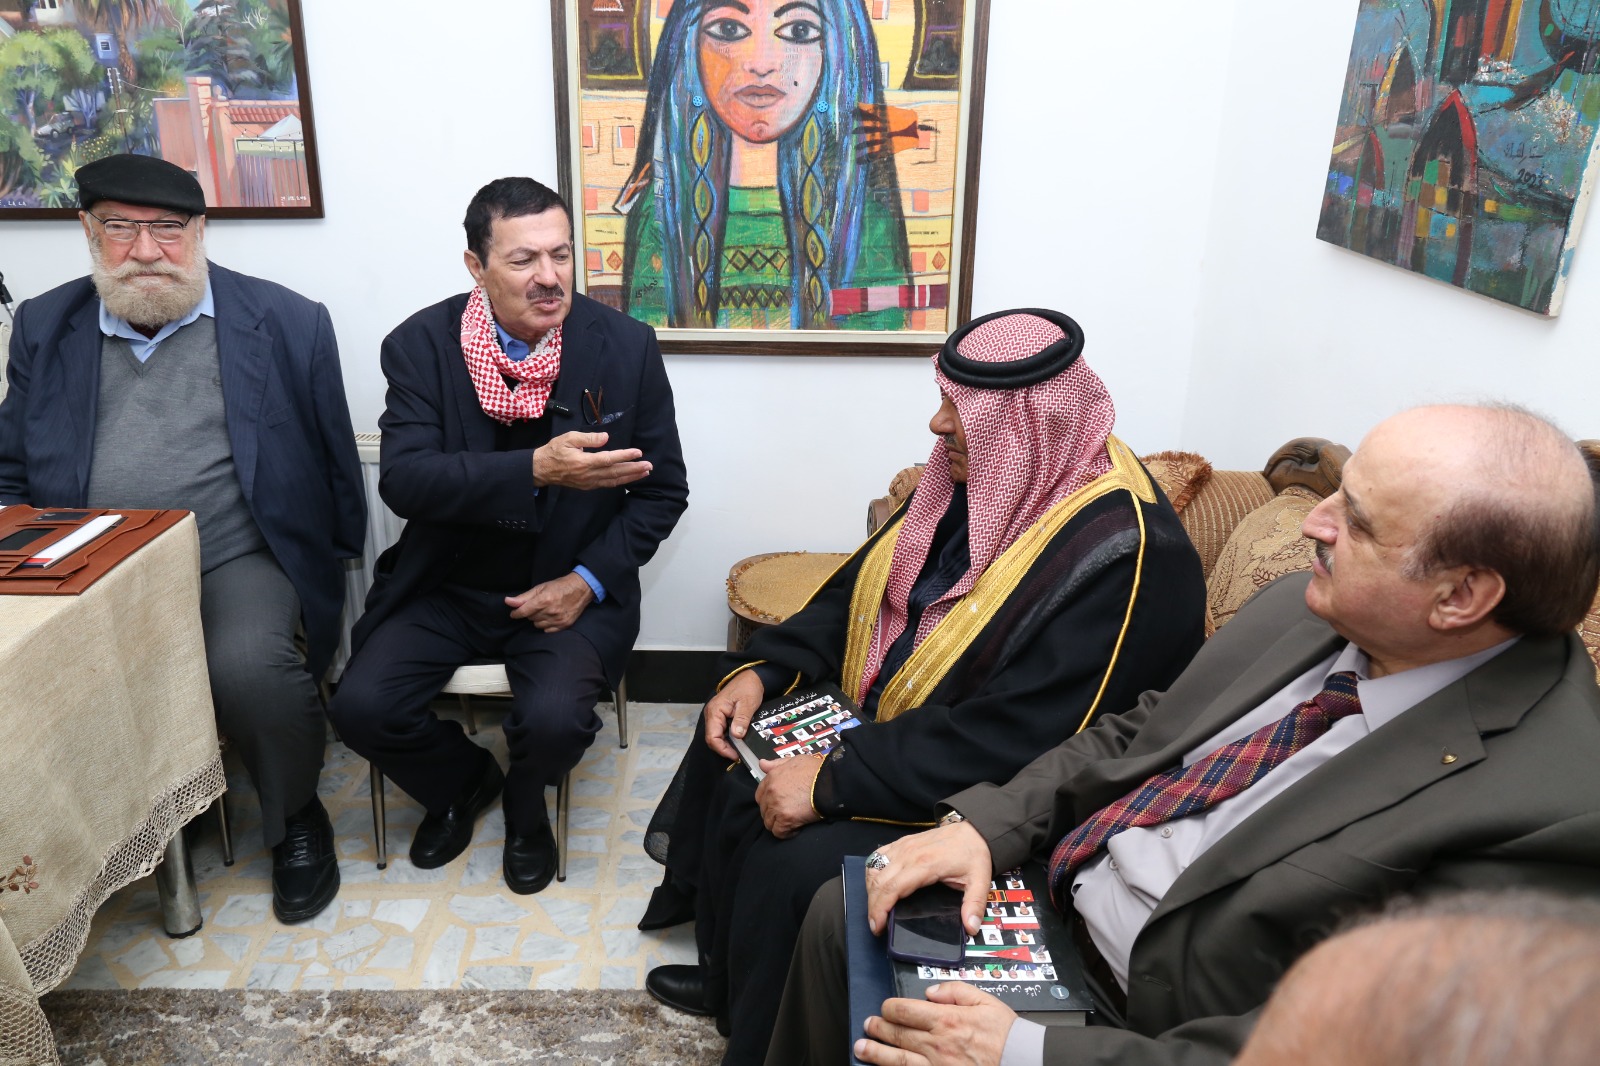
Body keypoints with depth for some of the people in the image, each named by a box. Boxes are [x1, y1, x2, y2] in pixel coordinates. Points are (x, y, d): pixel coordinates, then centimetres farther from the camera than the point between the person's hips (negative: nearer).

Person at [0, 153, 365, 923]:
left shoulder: (287, 323, 2)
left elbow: (334, 464, 6)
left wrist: (332, 568, 4)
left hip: (237, 562, -3)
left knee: (247, 667, -31)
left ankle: (295, 821, 0)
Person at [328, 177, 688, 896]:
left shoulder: (626, 346, -7)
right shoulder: (422, 345, -7)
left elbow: (661, 491, 0)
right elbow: (403, 480, -19)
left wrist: (588, 581, -12)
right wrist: (537, 469, -34)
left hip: (567, 590, -1)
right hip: (444, 587, 2)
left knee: (554, 718, -26)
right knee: (362, 707, -16)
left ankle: (525, 809, 15)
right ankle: (463, 782, 20)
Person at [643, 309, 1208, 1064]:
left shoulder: (1122, 555, -29)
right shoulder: (977, 475, -2)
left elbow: (1013, 740, -31)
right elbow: (861, 586, 9)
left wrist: (836, 781, -28)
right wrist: (764, 667, -4)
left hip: (983, 801, -9)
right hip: (883, 727, 9)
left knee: (791, 866, -23)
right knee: (733, 762, 9)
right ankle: (725, 975, 28)